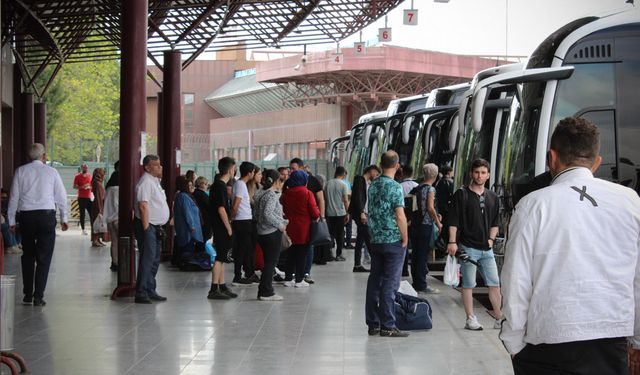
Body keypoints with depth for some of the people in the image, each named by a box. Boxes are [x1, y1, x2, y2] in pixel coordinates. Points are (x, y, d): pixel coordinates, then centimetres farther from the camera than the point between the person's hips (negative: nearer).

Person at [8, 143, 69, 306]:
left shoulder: (21, 171, 4)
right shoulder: (51, 172, 1)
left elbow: (14, 197, 5)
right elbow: (61, 196, 4)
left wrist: (12, 220, 12)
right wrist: (64, 218, 14)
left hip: (25, 215, 2)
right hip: (46, 215, -2)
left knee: (27, 256, 15)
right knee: (44, 257, 2)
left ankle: (27, 294, 19)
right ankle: (38, 296, -3)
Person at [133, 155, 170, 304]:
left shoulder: (154, 181, 18)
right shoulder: (145, 182, -14)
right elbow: (143, 206, -22)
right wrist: (146, 228, -24)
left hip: (155, 227, 10)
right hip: (148, 227, -10)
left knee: (155, 260, 14)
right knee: (147, 260, -11)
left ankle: (150, 291, 21)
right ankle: (141, 293, -9)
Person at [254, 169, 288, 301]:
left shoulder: (261, 194, 12)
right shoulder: (271, 195, -16)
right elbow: (267, 214, -28)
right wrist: (280, 225, -17)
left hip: (262, 233, 9)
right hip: (272, 233, -9)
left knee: (268, 263, 14)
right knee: (271, 263, -2)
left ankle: (264, 291, 18)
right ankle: (266, 292, 1)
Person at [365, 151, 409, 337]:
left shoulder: (373, 185, 8)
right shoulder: (395, 187, -14)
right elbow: (400, 216, -18)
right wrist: (405, 238, -7)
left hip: (375, 241, 7)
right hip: (393, 241, -7)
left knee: (374, 281, 10)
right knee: (390, 283, -4)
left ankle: (373, 323, 14)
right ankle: (387, 326, -3)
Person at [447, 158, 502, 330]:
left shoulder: (492, 197, 14)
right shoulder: (462, 194, -2)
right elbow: (453, 221, -6)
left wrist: (491, 239, 6)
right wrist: (452, 242, -13)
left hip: (486, 248, 5)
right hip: (467, 247, -5)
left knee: (495, 283, 3)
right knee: (468, 284, 0)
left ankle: (499, 319, 9)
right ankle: (471, 319, 7)